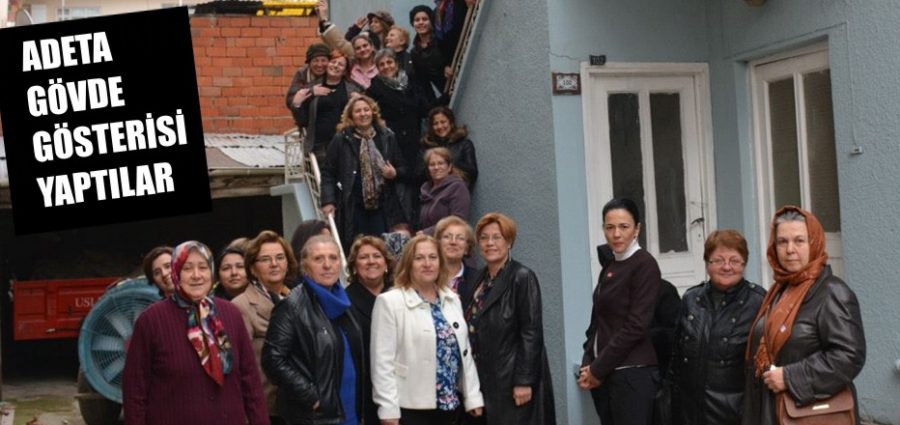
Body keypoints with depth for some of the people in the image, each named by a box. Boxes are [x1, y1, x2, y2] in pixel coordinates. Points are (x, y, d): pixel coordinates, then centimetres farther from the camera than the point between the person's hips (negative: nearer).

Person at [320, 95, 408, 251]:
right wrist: (328, 201, -8)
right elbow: (328, 173, 2)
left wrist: (394, 173, -5)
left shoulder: (387, 137, 10)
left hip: (383, 208, 2)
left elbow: (402, 169, 17)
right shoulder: (341, 139, 2)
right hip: (353, 209, -2)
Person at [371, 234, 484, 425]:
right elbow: (383, 361, -11)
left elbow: (465, 353, 13)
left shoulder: (452, 300, 11)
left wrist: (473, 398, 8)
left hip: (449, 405, 6)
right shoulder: (390, 302, -7)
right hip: (411, 408, -6)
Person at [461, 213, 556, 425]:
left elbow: (532, 333, -14)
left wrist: (524, 381, -18)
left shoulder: (522, 277, -9)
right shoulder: (478, 280, 12)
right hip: (486, 380, 7)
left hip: (512, 380, -7)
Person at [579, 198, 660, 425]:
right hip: (604, 375, 7)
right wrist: (588, 366, 0)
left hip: (632, 374, -7)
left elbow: (636, 326, -14)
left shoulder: (644, 264, -8)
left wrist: (598, 369, -10)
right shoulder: (609, 269, 15)